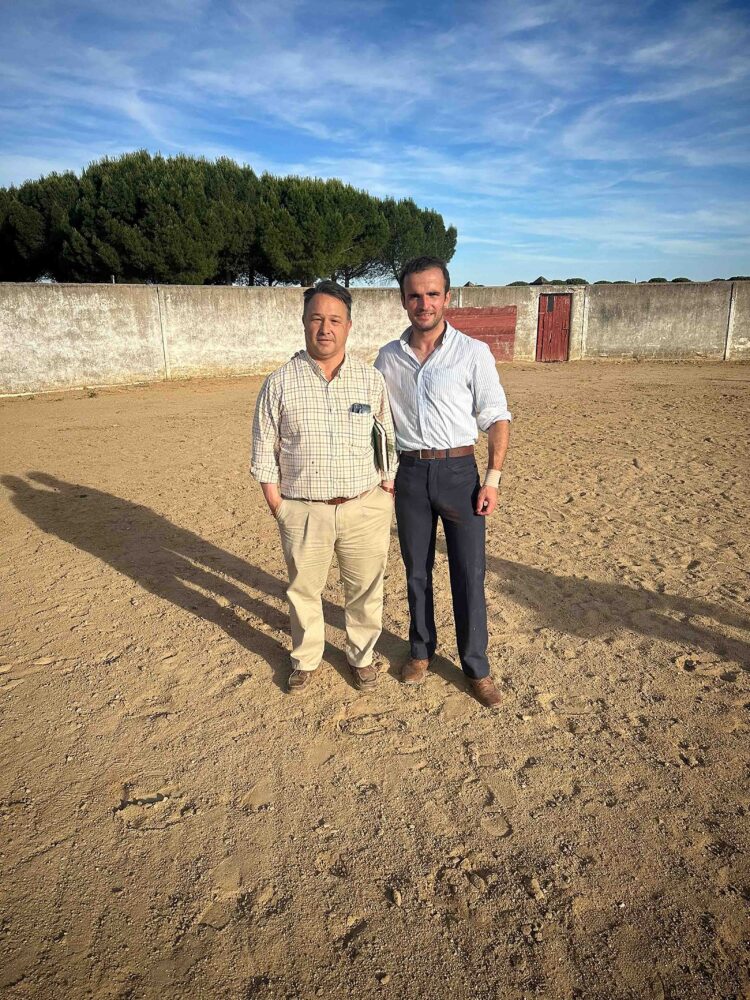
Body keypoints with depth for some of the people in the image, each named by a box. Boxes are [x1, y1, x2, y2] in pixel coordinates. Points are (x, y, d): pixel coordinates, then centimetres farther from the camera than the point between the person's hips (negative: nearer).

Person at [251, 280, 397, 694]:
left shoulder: (372, 380, 1)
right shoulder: (280, 384, -3)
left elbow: (391, 442, 7)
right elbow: (264, 454, 1)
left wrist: (389, 493, 1)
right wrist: (279, 509, -4)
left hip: (365, 508, 1)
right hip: (304, 511, 0)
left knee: (365, 589, 13)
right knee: (303, 590, 14)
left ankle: (361, 655, 37)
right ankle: (306, 659, 37)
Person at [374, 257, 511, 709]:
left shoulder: (473, 352, -3)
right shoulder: (388, 358, 6)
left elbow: (497, 418, -2)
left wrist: (493, 478, -8)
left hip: (458, 471, -2)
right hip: (410, 473, 3)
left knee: (470, 574, 2)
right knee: (417, 570, 13)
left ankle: (477, 668, 17)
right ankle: (422, 651, 32)